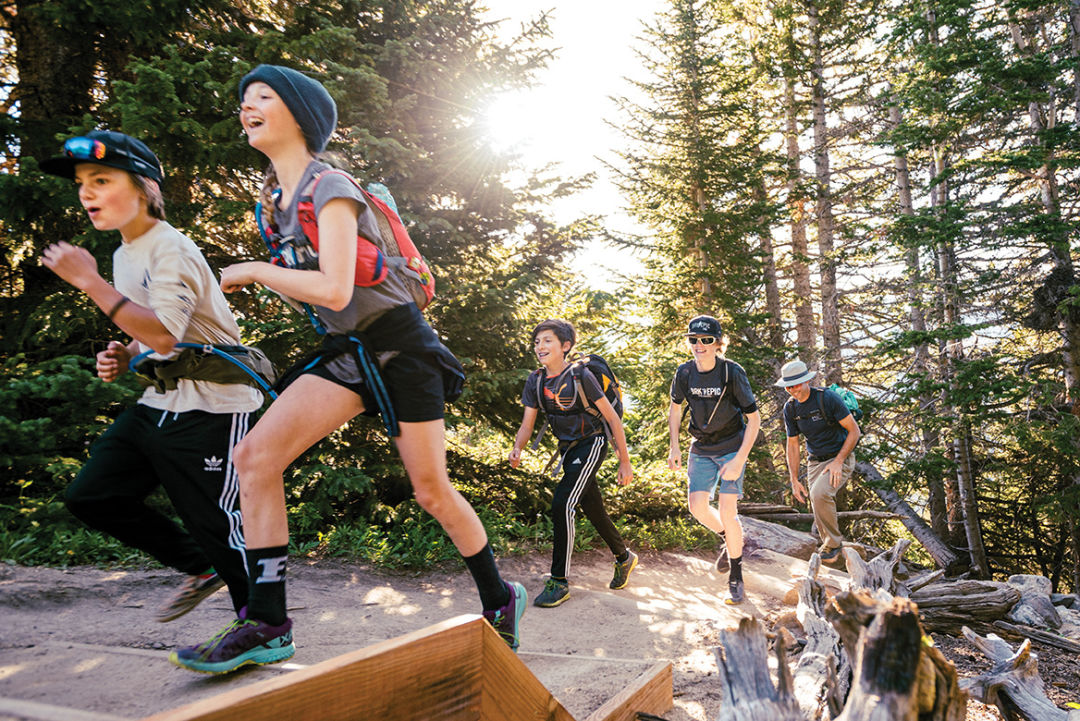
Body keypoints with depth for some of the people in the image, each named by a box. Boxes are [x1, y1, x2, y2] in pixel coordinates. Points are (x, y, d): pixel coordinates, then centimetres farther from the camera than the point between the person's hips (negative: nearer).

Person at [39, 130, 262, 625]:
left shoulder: (170, 249, -14)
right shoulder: (124, 255, 14)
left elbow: (164, 333, -29)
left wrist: (88, 281, -24)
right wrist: (124, 357, 5)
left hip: (212, 407, -9)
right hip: (159, 404, 9)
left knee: (218, 524, -4)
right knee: (89, 496, 9)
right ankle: (202, 569, 23)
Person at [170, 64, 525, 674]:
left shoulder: (330, 188, -14)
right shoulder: (276, 197, 12)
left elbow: (333, 290, -26)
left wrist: (252, 272, -14)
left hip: (399, 344, -7)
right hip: (347, 349, 8)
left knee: (432, 491, 0)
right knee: (255, 456, -10)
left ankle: (501, 599, 23)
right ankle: (266, 625, -3)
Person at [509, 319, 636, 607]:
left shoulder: (581, 376, -20)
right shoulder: (536, 380, -3)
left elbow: (612, 418, -14)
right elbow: (527, 424, 0)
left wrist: (625, 463, -12)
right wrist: (517, 449, -22)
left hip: (591, 445, -6)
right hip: (567, 448, 7)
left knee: (561, 505, -20)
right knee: (593, 510, 16)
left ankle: (559, 581, -9)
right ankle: (624, 557, 41)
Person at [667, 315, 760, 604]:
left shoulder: (732, 372, -19)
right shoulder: (685, 372, -8)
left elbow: (754, 418, -14)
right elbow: (675, 408, 10)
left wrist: (739, 460, -20)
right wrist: (674, 447, 2)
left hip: (732, 447, -4)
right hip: (701, 448, 4)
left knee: (727, 511, -11)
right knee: (697, 506, -5)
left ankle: (736, 578, 7)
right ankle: (729, 540, 28)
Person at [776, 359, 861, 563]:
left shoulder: (827, 398, -19)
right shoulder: (790, 408, -2)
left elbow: (854, 431, -14)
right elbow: (792, 444, 6)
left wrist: (838, 462, -20)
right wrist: (794, 481, 2)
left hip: (840, 458, -5)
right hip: (815, 462, 5)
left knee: (819, 493, -29)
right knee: (820, 517, 0)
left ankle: (834, 543, -8)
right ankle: (832, 549, 26)